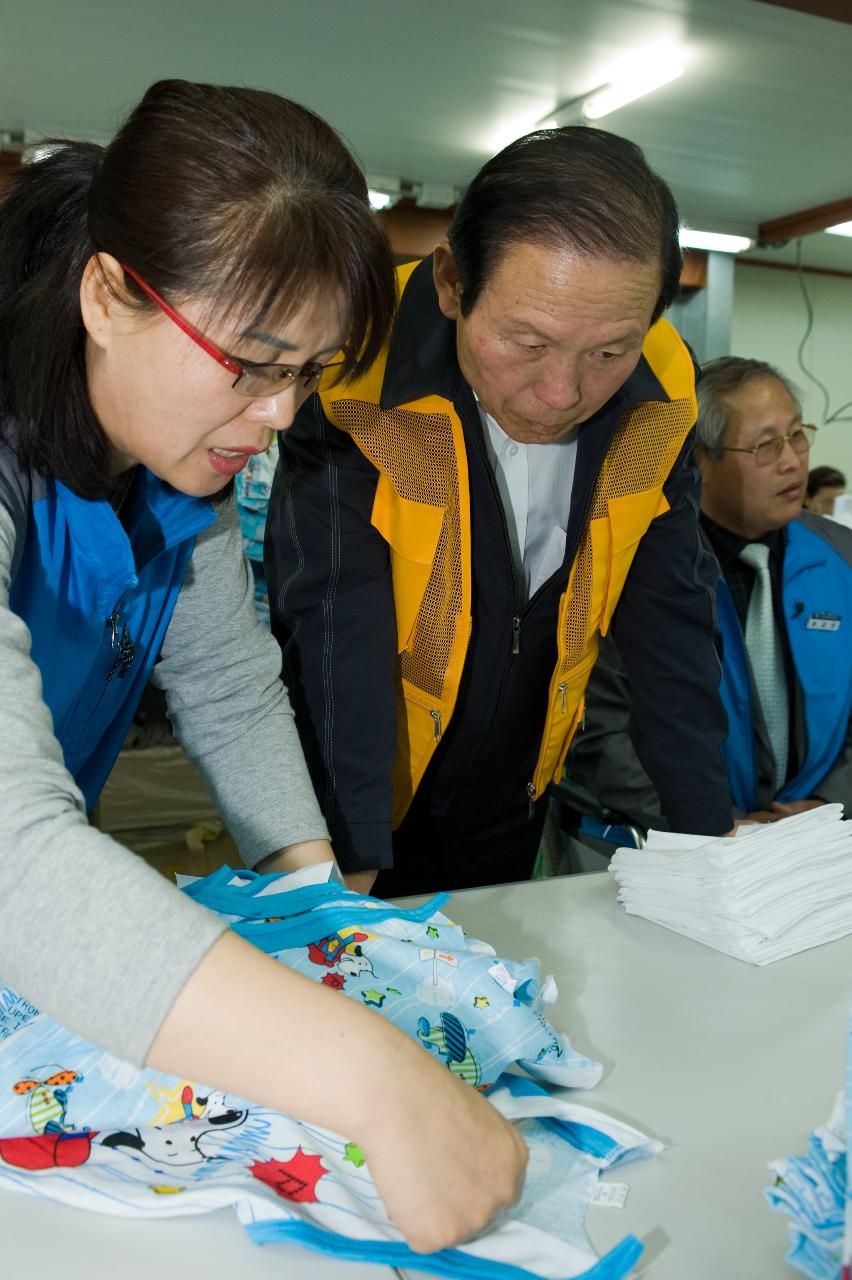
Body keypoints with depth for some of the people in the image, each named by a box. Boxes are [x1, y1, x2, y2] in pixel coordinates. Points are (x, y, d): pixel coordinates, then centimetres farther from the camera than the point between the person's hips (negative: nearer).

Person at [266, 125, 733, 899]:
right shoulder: (355, 377, -26)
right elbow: (330, 635, -29)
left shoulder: (661, 393, -13)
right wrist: (352, 868, -33)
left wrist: (713, 833, -10)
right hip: (361, 796, -3)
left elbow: (670, 617, -8)